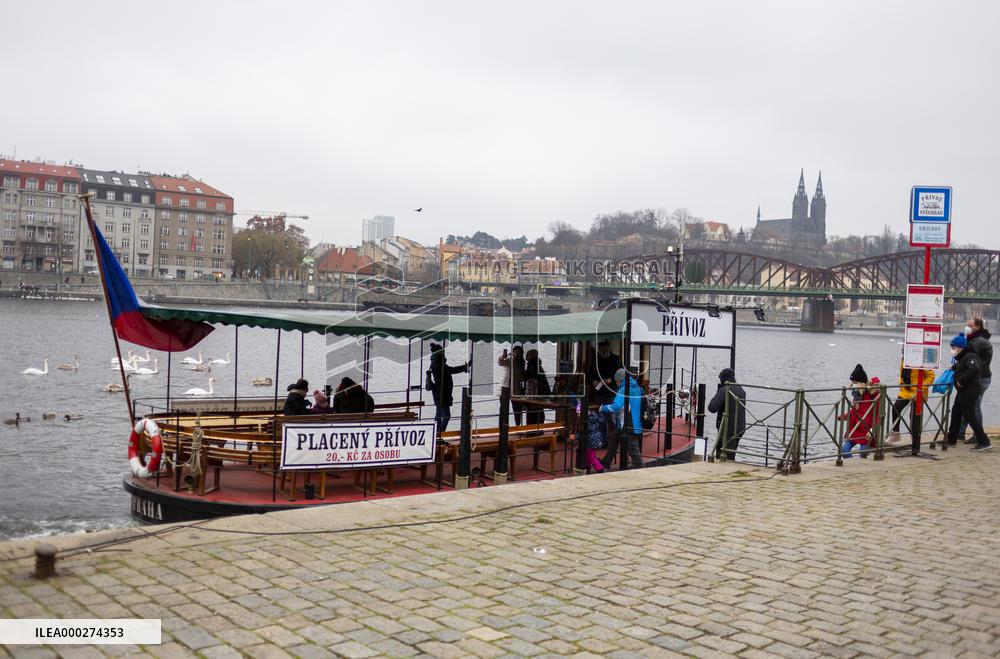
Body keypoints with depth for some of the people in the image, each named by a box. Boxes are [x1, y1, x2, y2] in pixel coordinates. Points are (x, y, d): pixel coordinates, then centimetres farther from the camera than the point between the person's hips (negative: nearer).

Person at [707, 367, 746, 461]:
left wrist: (715, 397, -4)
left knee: (728, 457, -7)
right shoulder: (741, 390, 10)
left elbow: (712, 408, -23)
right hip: (740, 428, 8)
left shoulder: (724, 390, -16)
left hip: (728, 429, -8)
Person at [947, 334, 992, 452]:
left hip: (969, 391, -11)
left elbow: (974, 369, -33)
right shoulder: (963, 357, 15)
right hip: (963, 391, 11)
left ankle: (984, 443, -6)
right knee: (955, 413, 17)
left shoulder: (970, 356, -16)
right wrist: (953, 368, 6)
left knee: (970, 415, -8)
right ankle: (951, 439, 26)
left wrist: (961, 381, -27)